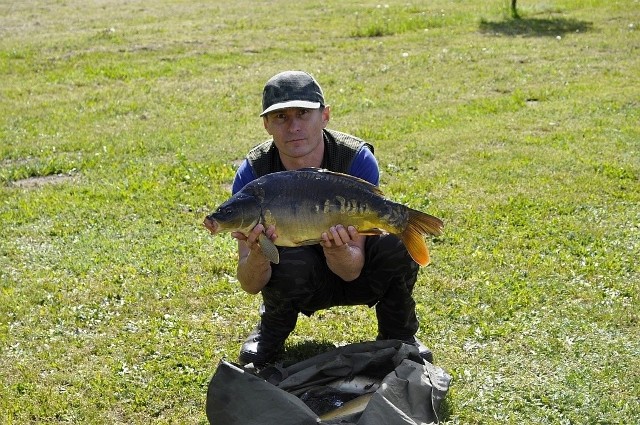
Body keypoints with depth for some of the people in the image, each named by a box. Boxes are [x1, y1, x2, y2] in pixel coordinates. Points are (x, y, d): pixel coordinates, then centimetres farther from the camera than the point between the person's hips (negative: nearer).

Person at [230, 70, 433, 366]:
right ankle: (270, 332, 0)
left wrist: (337, 249, -50)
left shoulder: (357, 160, -25)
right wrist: (258, 254, -48)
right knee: (291, 264, -36)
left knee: (396, 244, -32)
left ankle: (398, 336, -2)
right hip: (296, 284, 0)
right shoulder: (252, 173, -22)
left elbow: (352, 270, -27)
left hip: (352, 271, 0)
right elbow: (250, 285, -25)